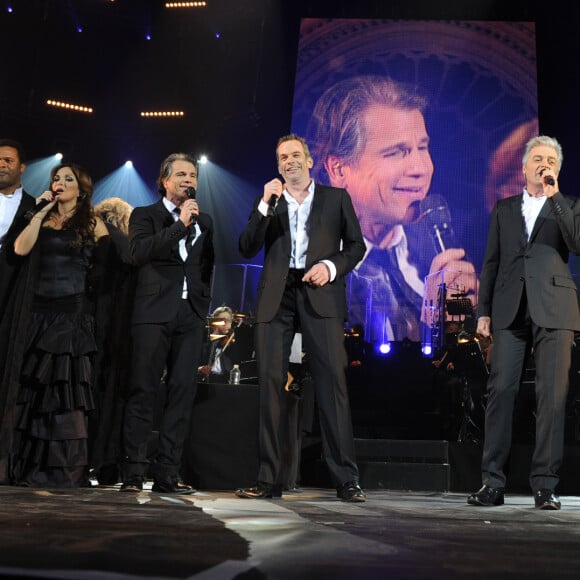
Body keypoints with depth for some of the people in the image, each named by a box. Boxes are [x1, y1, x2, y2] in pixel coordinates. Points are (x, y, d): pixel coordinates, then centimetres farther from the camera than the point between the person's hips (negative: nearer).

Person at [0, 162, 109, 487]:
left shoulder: (93, 224, 6)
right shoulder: (42, 221, 14)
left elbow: (104, 269, 2)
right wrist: (40, 213, -2)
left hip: (73, 314, -3)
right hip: (38, 313, 3)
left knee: (67, 388, -4)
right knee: (31, 386, 2)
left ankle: (66, 470, 1)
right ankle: (28, 468, 9)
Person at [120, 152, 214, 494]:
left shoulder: (205, 221, 20)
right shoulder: (145, 215, 8)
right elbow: (139, 252, -10)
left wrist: (204, 302, 11)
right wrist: (180, 224, -11)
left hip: (192, 315, 4)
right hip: (154, 313, -4)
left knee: (182, 392, 0)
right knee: (144, 391, -6)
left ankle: (168, 473, 3)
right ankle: (134, 472, -3)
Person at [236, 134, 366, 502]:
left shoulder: (336, 197, 13)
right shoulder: (268, 202, 16)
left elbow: (355, 245, 10)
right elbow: (247, 249, 4)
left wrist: (331, 266, -9)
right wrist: (265, 205, -6)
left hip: (320, 294, -2)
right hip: (276, 298, 2)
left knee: (333, 381, -9)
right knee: (271, 383, -2)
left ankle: (346, 478, -6)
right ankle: (270, 479, 3)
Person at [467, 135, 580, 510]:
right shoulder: (504, 208, 19)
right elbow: (491, 262, 15)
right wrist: (484, 310, 7)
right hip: (511, 310, 1)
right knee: (501, 391, -5)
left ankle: (545, 485, 1)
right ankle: (493, 482, -1)